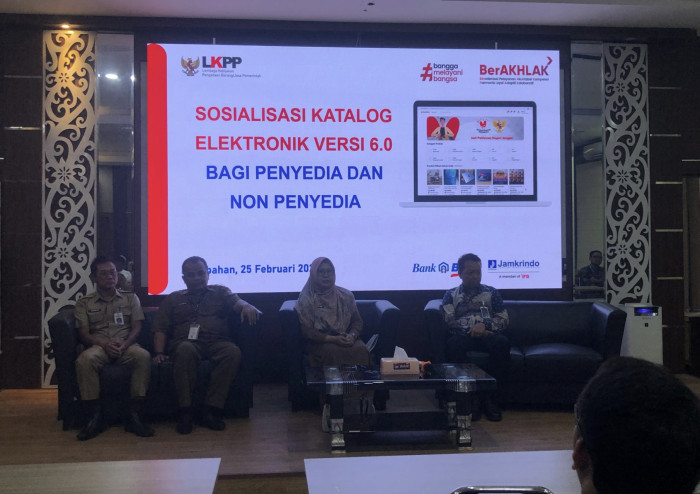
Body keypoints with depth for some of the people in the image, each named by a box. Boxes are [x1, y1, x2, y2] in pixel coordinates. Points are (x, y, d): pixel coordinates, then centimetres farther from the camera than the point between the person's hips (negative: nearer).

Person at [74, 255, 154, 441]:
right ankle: (95, 417, -28)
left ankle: (133, 415, -31)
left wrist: (124, 344, -12)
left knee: (143, 356, -35)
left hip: (126, 346, 1)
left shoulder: (130, 298, 20)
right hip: (98, 346, 0)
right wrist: (104, 345, -15)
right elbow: (83, 334, 6)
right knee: (84, 360, -37)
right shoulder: (84, 303, 18)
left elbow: (136, 327, 10)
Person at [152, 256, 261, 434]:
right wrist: (159, 352, 1)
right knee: (185, 350, -38)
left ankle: (211, 409, -32)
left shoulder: (219, 292, 26)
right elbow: (160, 329, 19)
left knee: (233, 352, -34)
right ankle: (186, 411, -32)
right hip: (187, 341, 0)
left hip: (217, 342, 1)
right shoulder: (173, 299, 27)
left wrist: (246, 306, -20)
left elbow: (236, 302, 6)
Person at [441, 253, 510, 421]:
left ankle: (488, 393, -27)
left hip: (488, 334, 1)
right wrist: (470, 330, -13)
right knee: (454, 344, -38)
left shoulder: (491, 292, 24)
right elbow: (449, 321, 4)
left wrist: (485, 325, -7)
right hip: (463, 335, -1)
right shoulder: (451, 295, 21)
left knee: (502, 343, -35)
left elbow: (503, 319, 13)